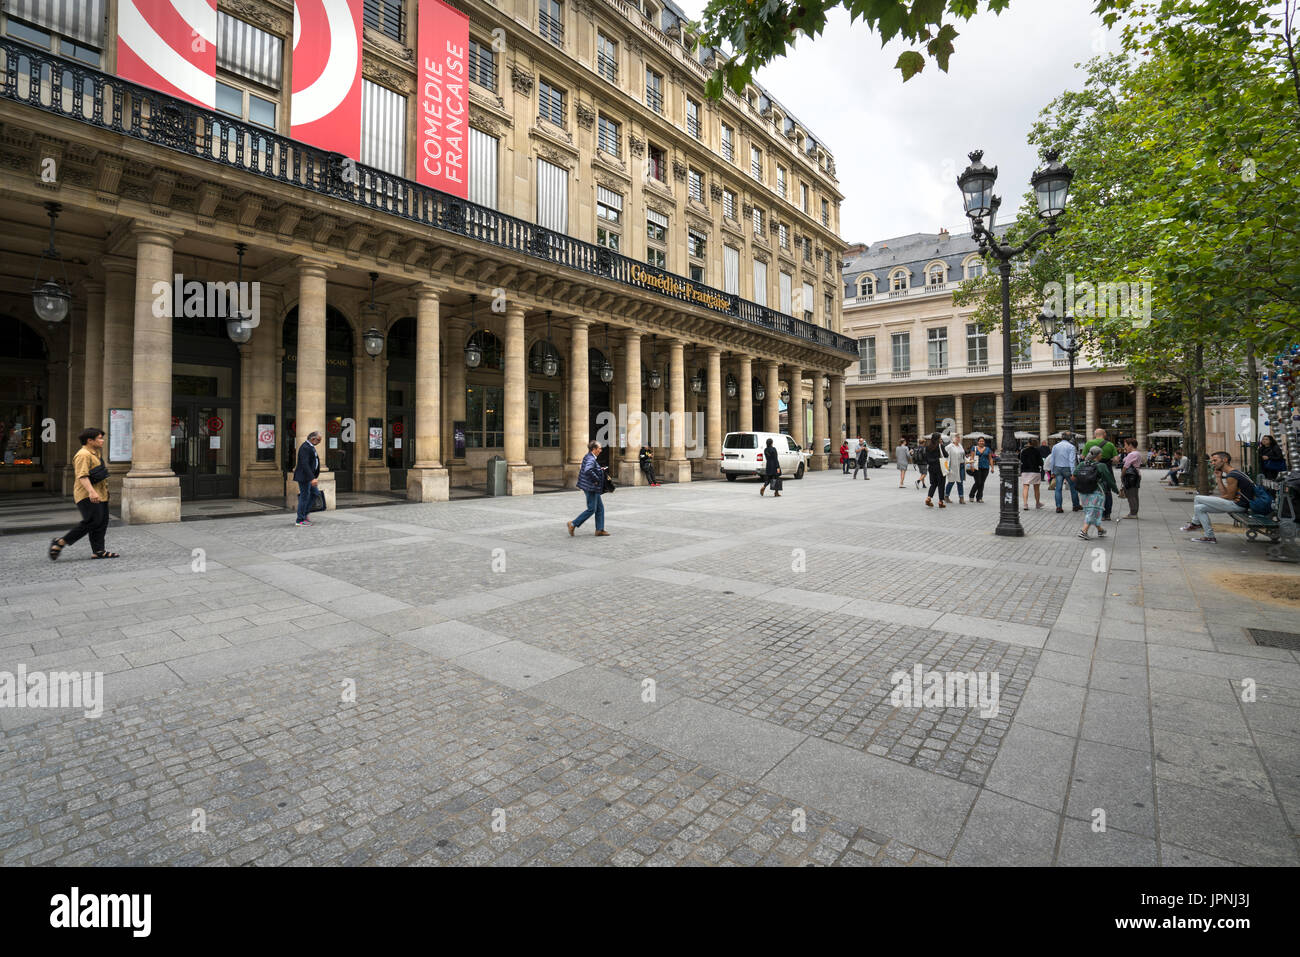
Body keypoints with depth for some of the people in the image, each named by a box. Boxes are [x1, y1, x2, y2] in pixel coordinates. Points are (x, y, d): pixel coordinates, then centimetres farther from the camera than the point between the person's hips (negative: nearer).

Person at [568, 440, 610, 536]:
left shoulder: (589, 457, 11)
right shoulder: (590, 459, -20)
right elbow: (587, 471, -36)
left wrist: (600, 469, 13)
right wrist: (596, 479, -23)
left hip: (593, 488, 10)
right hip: (590, 488, -10)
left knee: (600, 508, 12)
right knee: (591, 509, -3)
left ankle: (600, 530, 17)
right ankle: (573, 524, 5)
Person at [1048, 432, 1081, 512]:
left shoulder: (1055, 446, 6)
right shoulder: (1071, 447, -6)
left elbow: (1052, 460, 7)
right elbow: (1072, 461, -13)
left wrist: (1052, 472, 13)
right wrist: (1073, 473, -13)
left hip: (1057, 469, 3)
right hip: (1067, 469, -3)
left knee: (1058, 488, 2)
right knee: (1073, 487, 10)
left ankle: (1058, 507, -2)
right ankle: (1076, 506, 19)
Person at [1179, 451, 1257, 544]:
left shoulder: (1232, 476, -18)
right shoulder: (1234, 472, 15)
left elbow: (1230, 497, -16)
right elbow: (1224, 493, 12)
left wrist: (1215, 498, 2)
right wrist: (1219, 478, 7)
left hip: (1238, 505, -10)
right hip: (1238, 504, 10)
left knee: (1198, 499, -10)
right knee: (1199, 508, 11)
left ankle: (1195, 523, 5)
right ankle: (1209, 537, 15)